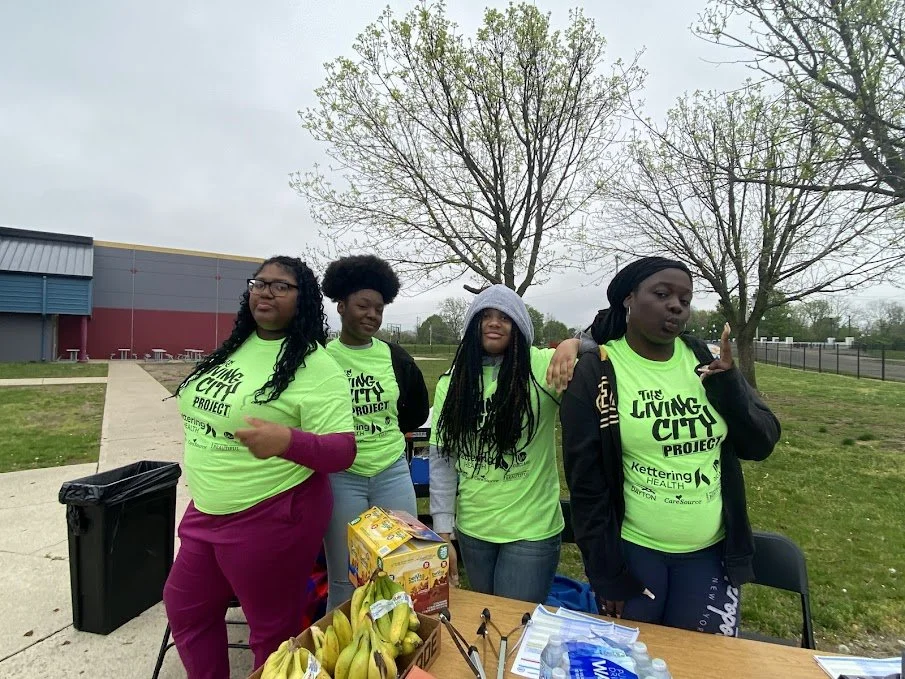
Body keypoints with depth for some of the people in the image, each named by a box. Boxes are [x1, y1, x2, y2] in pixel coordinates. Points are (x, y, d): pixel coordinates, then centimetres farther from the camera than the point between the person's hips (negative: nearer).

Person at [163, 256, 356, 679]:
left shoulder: (315, 366, -19)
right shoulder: (235, 348, 5)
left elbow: (342, 450, -23)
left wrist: (288, 440, -40)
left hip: (272, 518, -8)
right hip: (207, 511, 8)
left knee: (273, 632, 12)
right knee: (185, 607, 25)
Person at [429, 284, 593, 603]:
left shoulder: (542, 367, -11)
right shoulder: (451, 382, -2)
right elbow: (441, 461, -1)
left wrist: (573, 344, -34)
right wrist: (443, 532, -2)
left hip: (531, 530, -3)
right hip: (472, 530, 4)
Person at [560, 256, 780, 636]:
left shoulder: (706, 361, -1)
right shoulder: (594, 375, -13)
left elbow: (760, 445, 3)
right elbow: (586, 482, -11)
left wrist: (729, 388, -15)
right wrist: (605, 572, -9)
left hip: (711, 551, 4)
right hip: (632, 552, -3)